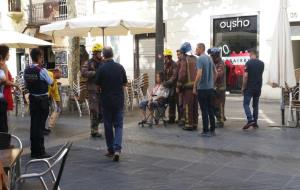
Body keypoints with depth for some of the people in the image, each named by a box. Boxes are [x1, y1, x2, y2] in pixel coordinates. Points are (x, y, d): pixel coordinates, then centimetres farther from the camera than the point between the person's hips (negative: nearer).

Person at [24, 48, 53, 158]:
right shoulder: (42, 70, -17)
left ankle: (34, 150, 21)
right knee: (40, 124, -3)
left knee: (33, 123, 12)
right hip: (42, 99, -6)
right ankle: (40, 152, 2)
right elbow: (50, 82, -5)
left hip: (32, 98, 7)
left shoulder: (26, 70, 3)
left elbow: (26, 84, 13)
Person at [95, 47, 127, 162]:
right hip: (119, 100, 1)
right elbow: (125, 84, 5)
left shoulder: (101, 69, -10)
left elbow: (98, 85, -2)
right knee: (118, 125, 5)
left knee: (108, 125, 11)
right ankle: (117, 149, -11)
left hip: (106, 101, -1)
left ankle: (111, 149, 18)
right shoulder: (120, 67, -3)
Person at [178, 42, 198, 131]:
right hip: (196, 85, 7)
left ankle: (189, 124, -1)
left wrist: (180, 83, -5)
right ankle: (195, 123, 17)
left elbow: (182, 73, -14)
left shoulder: (184, 59, -8)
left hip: (188, 85, -7)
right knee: (195, 105, 12)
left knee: (188, 106, -2)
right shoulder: (195, 59, 12)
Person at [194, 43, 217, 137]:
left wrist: (194, 86, -14)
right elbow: (215, 73, 17)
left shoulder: (200, 59, -13)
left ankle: (206, 131, 1)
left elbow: (199, 74, -21)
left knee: (204, 110, -3)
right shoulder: (210, 58, 12)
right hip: (210, 88, 7)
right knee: (210, 109, 11)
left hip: (202, 88, -7)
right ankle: (212, 130, 16)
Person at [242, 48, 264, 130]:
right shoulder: (261, 63, 7)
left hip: (249, 87, -5)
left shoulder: (248, 63, -10)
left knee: (246, 104, -1)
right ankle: (255, 122, 14)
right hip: (258, 87, 5)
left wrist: (243, 87, -8)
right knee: (255, 105, 13)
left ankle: (250, 120, -17)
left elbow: (245, 76, -14)